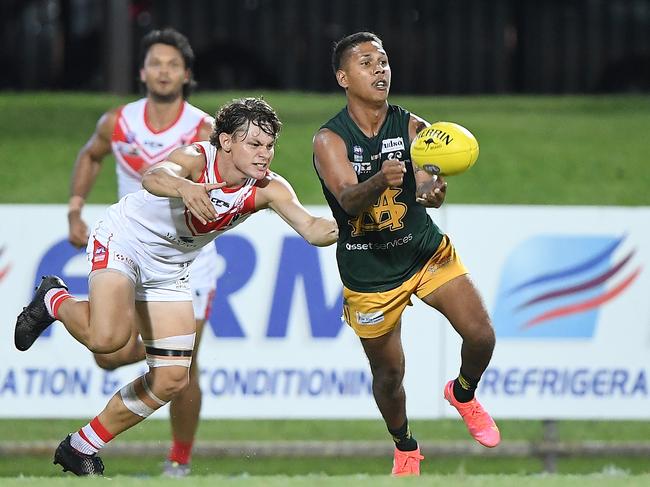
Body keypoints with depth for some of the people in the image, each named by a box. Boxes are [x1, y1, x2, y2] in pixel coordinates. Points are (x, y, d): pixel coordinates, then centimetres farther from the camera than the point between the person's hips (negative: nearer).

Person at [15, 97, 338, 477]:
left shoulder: (268, 189, -14)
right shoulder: (196, 159, -28)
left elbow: (311, 228, -25)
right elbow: (153, 177, -49)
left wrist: (343, 226, -47)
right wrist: (184, 187, -72)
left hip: (169, 271, 7)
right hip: (124, 242, -7)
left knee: (171, 380, 2)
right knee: (108, 338, -32)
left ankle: (81, 449, 18)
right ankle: (55, 301, 3)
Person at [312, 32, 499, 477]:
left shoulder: (412, 127, -7)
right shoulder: (329, 140, -15)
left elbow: (425, 181, -22)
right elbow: (349, 199, -30)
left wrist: (432, 189, -47)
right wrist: (380, 181, -52)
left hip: (426, 250, 2)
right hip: (368, 270, -2)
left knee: (481, 336, -11)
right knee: (388, 373, 8)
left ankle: (463, 393, 23)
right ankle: (405, 447, 37)